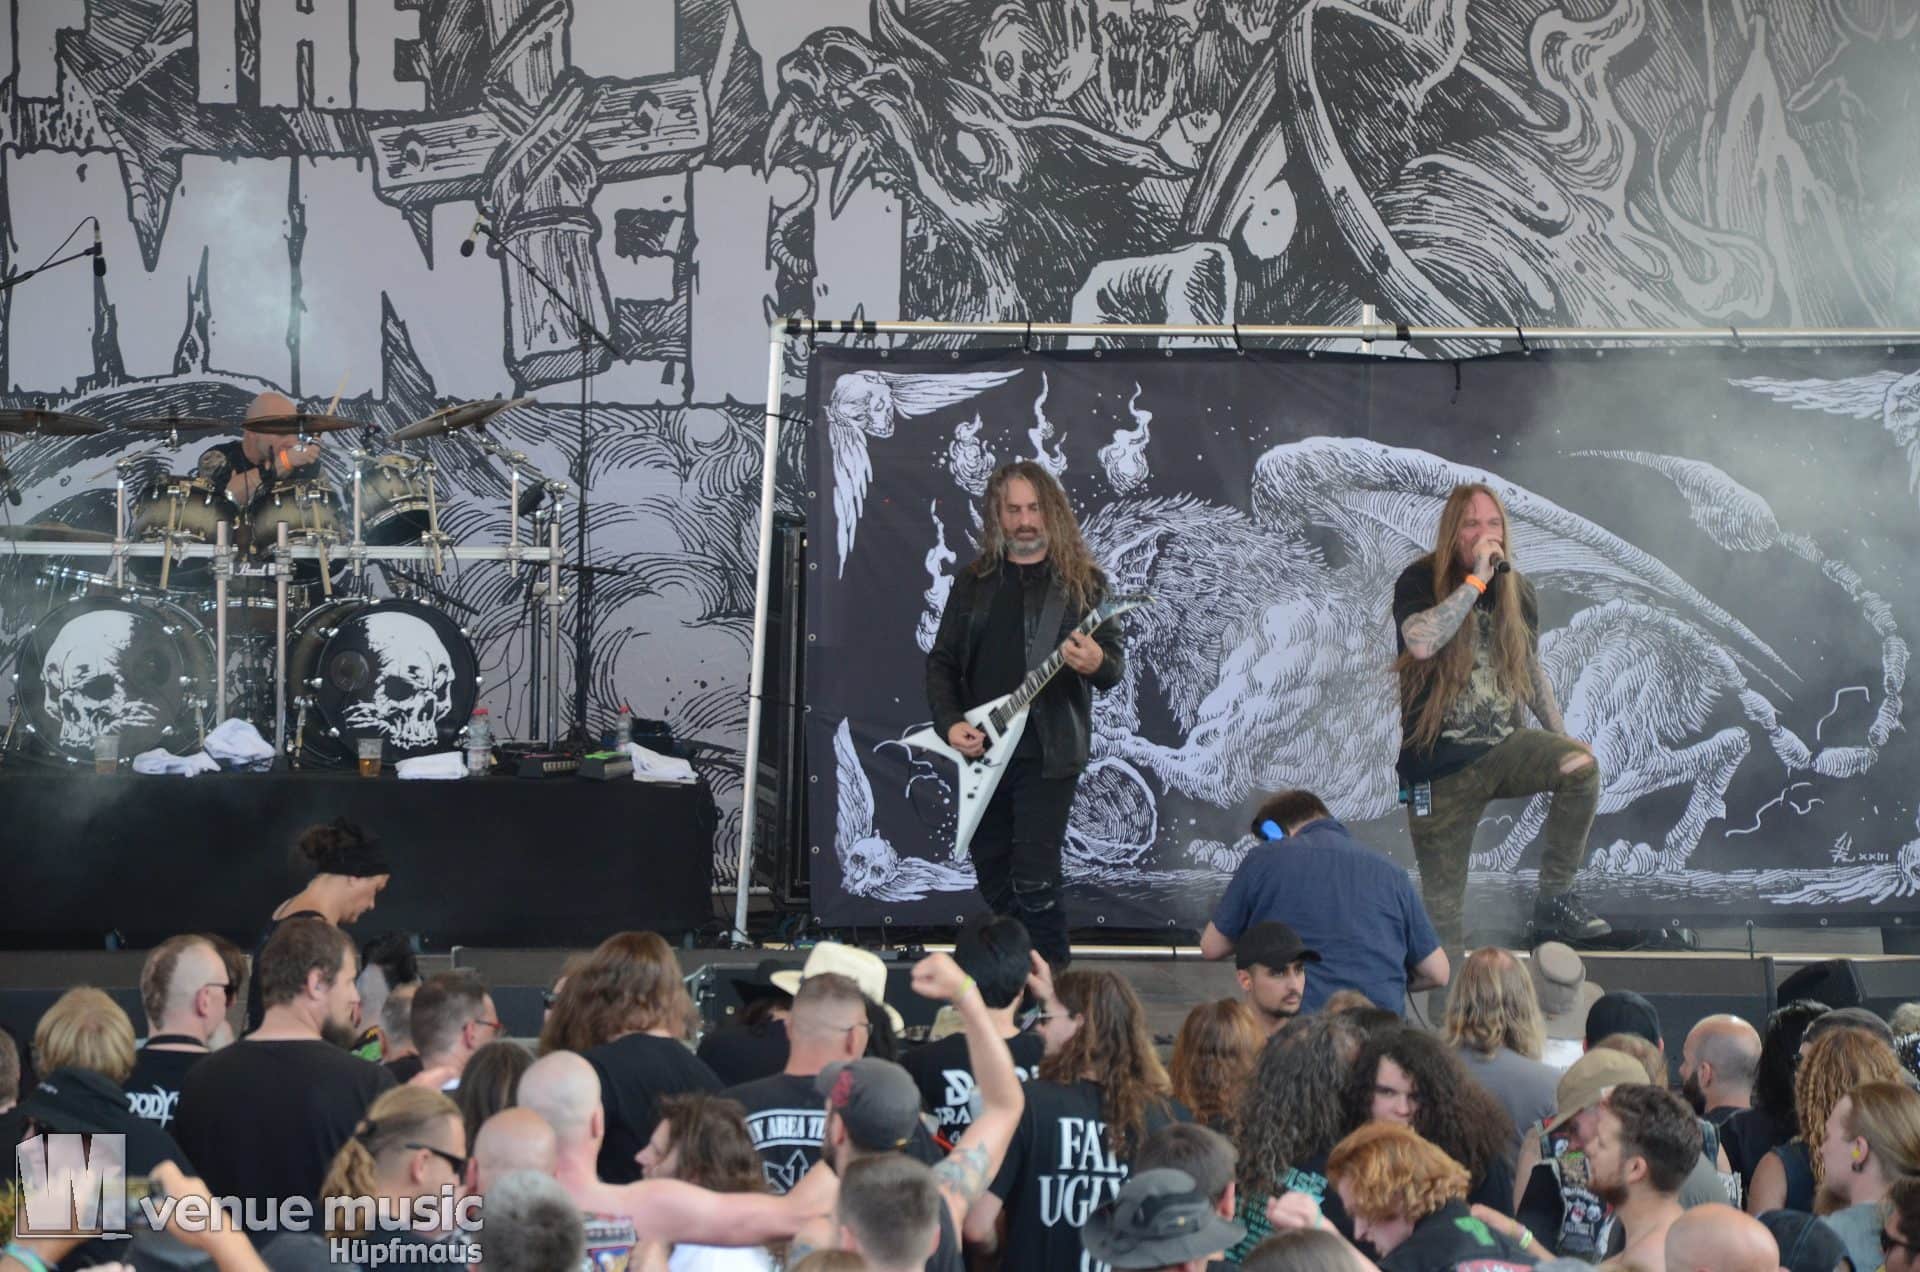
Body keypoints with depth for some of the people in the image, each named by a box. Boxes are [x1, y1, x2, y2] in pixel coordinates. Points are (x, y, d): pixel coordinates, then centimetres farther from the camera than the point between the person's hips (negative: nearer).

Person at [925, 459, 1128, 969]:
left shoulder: (1082, 582, 3)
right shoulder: (972, 583, 12)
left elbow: (1114, 664, 0)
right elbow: (941, 661, 12)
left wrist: (1098, 664, -24)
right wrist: (950, 723, -4)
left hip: (1048, 754, -4)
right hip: (980, 752, 4)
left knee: (1034, 883, -13)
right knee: (993, 880, 9)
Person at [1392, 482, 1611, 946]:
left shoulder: (1516, 589, 7)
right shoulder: (1420, 582, -9)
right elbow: (1421, 642, -30)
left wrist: (1561, 737, 9)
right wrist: (1477, 579, -26)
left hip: (1504, 747, 4)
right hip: (1440, 764, -4)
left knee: (1582, 765, -24)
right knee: (1441, 910, -5)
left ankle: (1554, 900, -16)